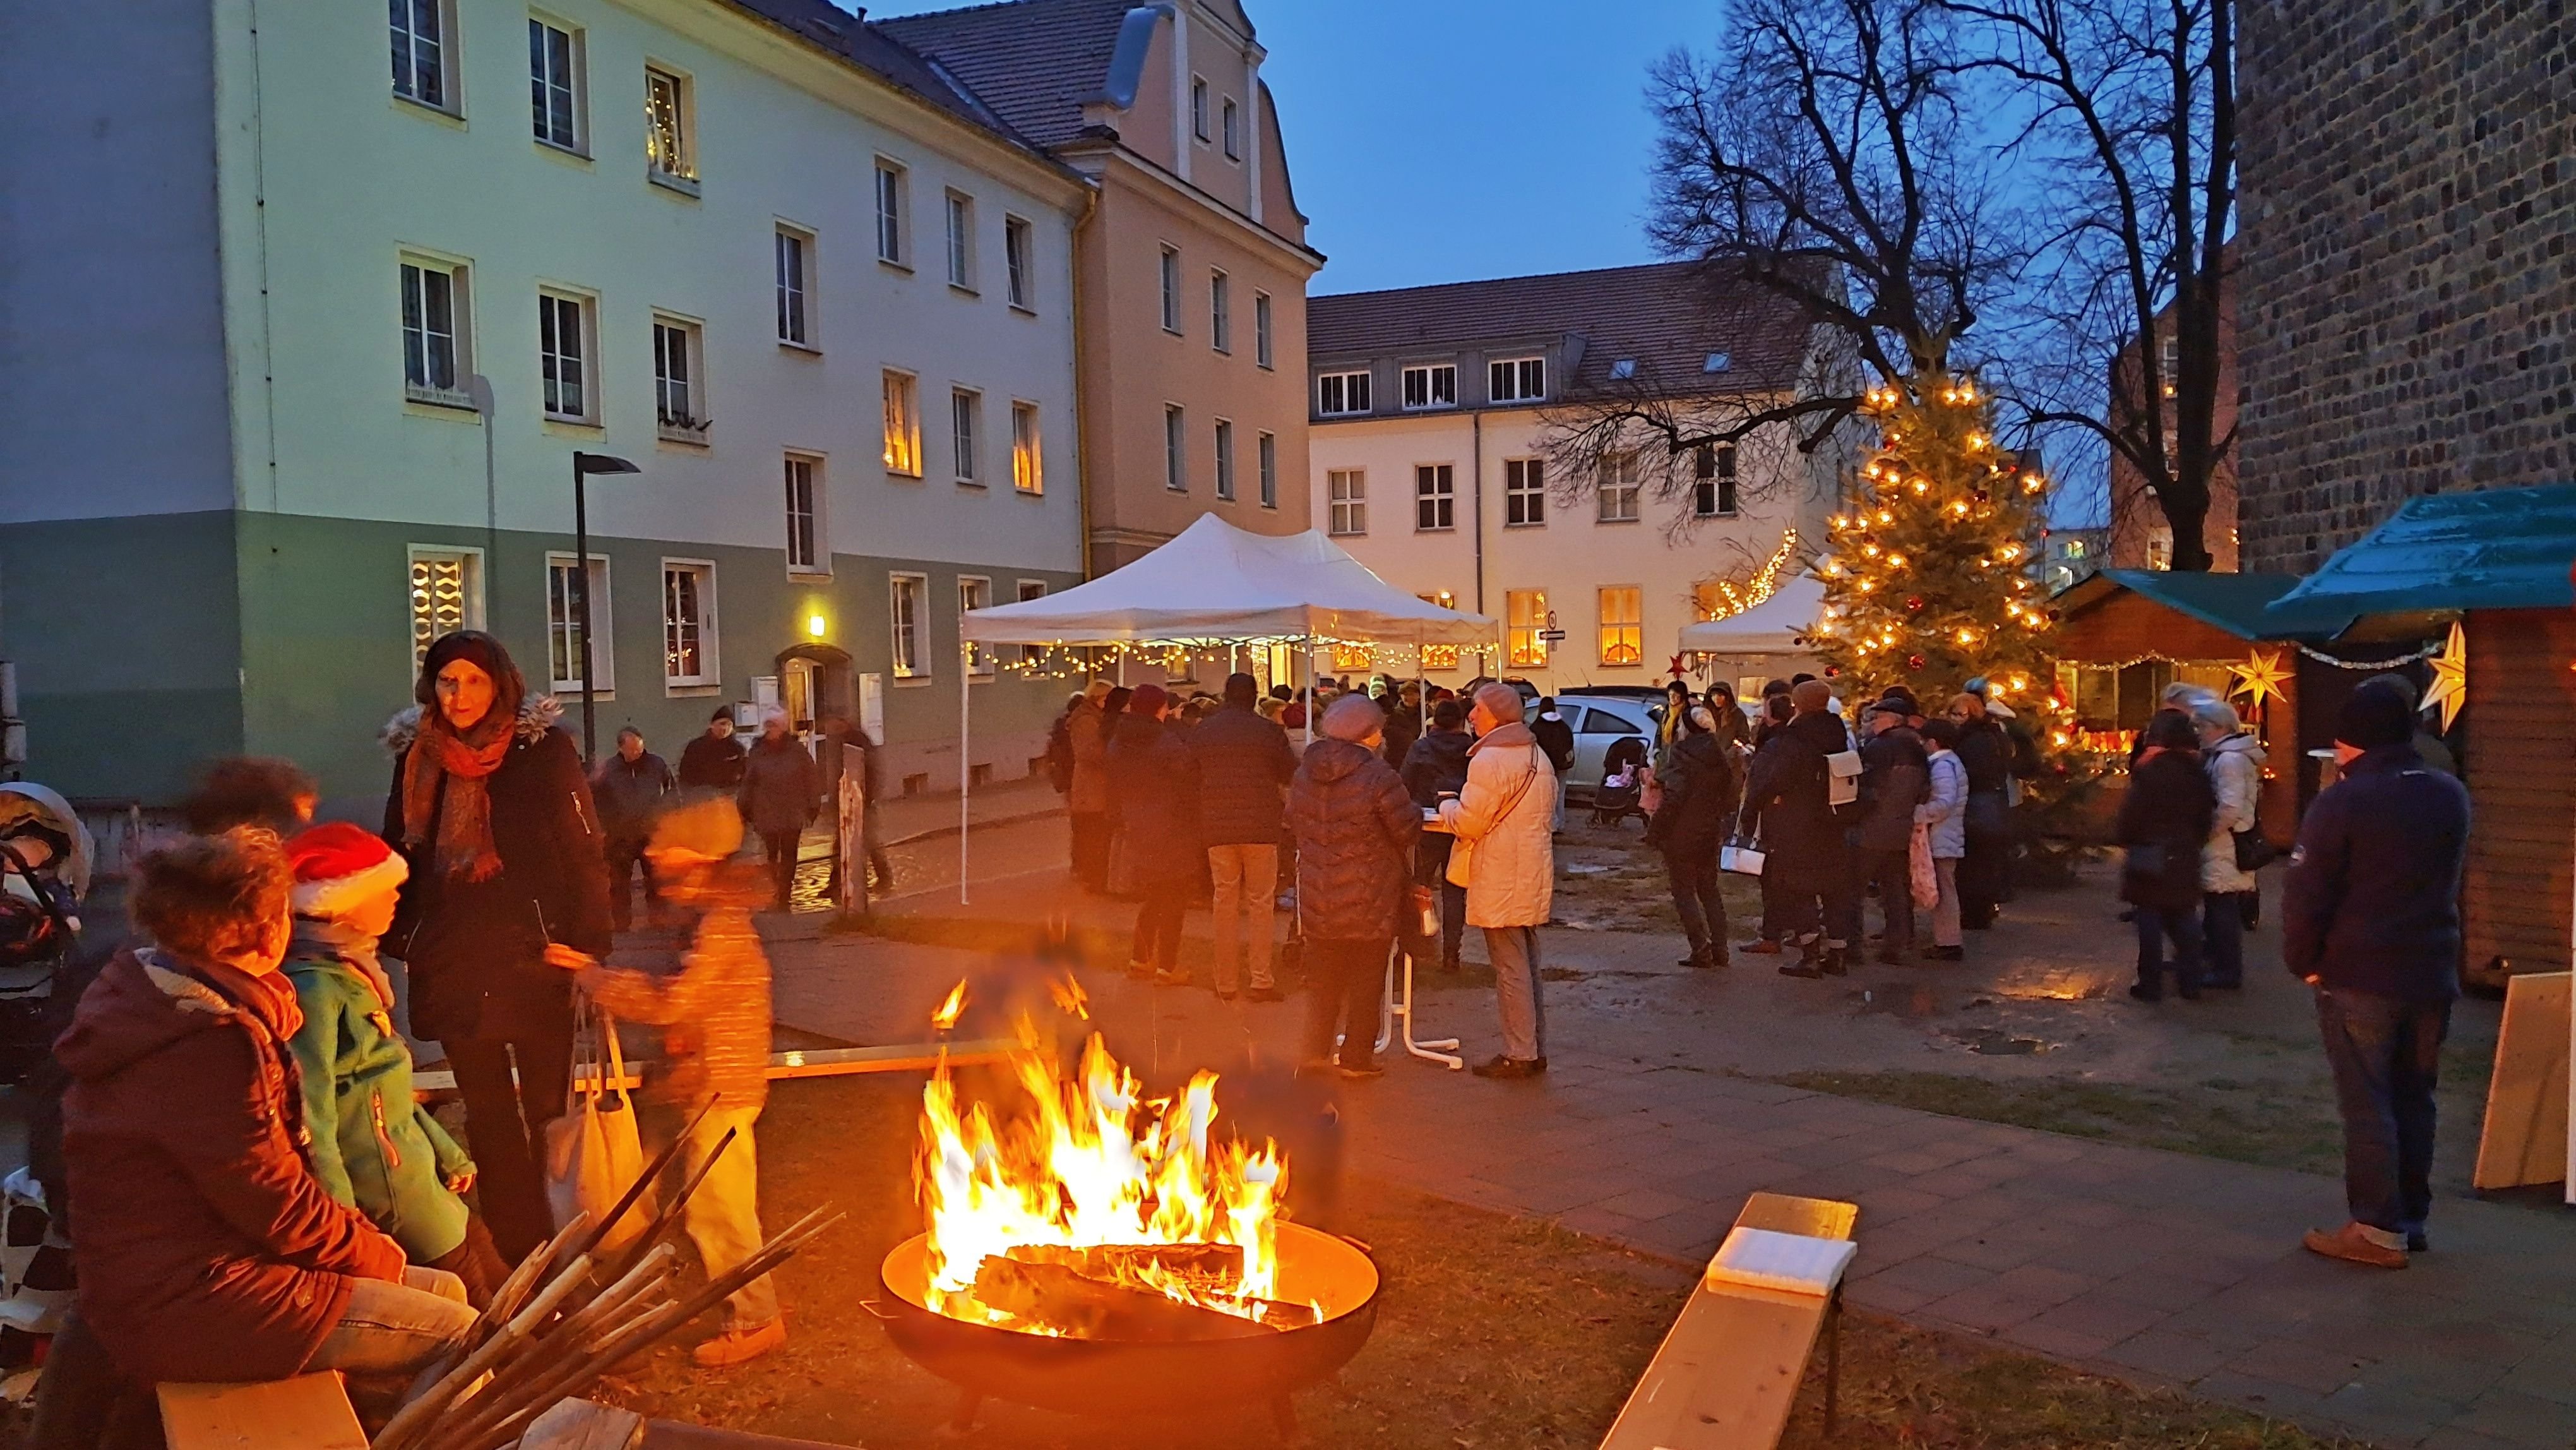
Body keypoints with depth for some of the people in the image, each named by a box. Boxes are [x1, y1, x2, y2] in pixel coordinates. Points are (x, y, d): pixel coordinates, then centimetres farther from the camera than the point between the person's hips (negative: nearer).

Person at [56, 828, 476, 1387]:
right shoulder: (210, 1047, -25)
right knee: (460, 1333, -11)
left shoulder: (151, 999, 7)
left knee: (446, 1291, 12)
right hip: (189, 1307, -10)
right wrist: (381, 1258, -4)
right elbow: (278, 1207, -20)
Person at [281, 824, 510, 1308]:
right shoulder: (314, 987, -22)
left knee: (483, 1254, 16)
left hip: (406, 1167, 9)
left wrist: (446, 1153, 20)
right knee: (475, 1300, 3)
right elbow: (312, 1121, -25)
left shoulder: (351, 971, 8)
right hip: (380, 1182, -9)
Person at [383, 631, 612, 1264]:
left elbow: (584, 852, -9)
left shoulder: (544, 749, -7)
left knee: (546, 1107, 5)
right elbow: (400, 854, 14)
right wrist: (400, 940, 7)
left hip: (534, 960, -4)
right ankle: (515, 1249, 21)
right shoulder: (417, 757, 6)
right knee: (487, 1112, 10)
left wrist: (590, 944, -13)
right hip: (453, 967, 4)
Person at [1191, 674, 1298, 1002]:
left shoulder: (1202, 731, 3)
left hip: (1217, 828, 2)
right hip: (1260, 827, -2)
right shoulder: (1268, 731, -5)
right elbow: (1291, 775, 2)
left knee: (1225, 903, 10)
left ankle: (1226, 983, 12)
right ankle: (1261, 981, 2)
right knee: (1261, 903, 5)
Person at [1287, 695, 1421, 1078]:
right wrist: (1415, 811, 7)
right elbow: (1408, 831, -14)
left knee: (1323, 979, 16)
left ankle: (1315, 1054, 18)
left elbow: (1293, 821, 13)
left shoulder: (1304, 773, 1)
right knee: (1366, 981, 9)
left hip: (1318, 900, 5)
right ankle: (1356, 1058, 14)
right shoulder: (1379, 777, -19)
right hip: (1370, 903, -5)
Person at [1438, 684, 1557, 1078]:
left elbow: (1468, 823, -18)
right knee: (1528, 966, 15)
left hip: (1500, 884, -9)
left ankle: (1519, 1055, 1)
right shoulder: (1538, 756, 14)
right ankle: (1536, 1049, 21)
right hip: (1533, 879, 9)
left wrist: (1448, 808, 4)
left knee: (1510, 969, -4)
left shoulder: (1490, 760, -17)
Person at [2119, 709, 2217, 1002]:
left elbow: (2132, 811, -13)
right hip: (2185, 857, 5)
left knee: (2150, 920, 1)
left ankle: (2150, 984, 4)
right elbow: (2207, 813, 8)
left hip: (2150, 855, -5)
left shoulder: (2150, 768, -13)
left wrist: (2128, 840, 1)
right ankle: (2190, 984, 14)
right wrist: (2196, 841, 18)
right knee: (2184, 920, 12)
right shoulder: (2196, 770, 4)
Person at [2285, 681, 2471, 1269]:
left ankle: (2379, 1230, 4)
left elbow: (2306, 892, -14)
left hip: (2358, 976, -6)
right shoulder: (2450, 797, 5)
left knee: (2367, 1105, 0)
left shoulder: (2343, 802, -15)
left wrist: (2304, 961, -4)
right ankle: (2412, 1218, 22)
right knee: (2413, 1099, 15)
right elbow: (2444, 881, 14)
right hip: (2431, 973, 6)